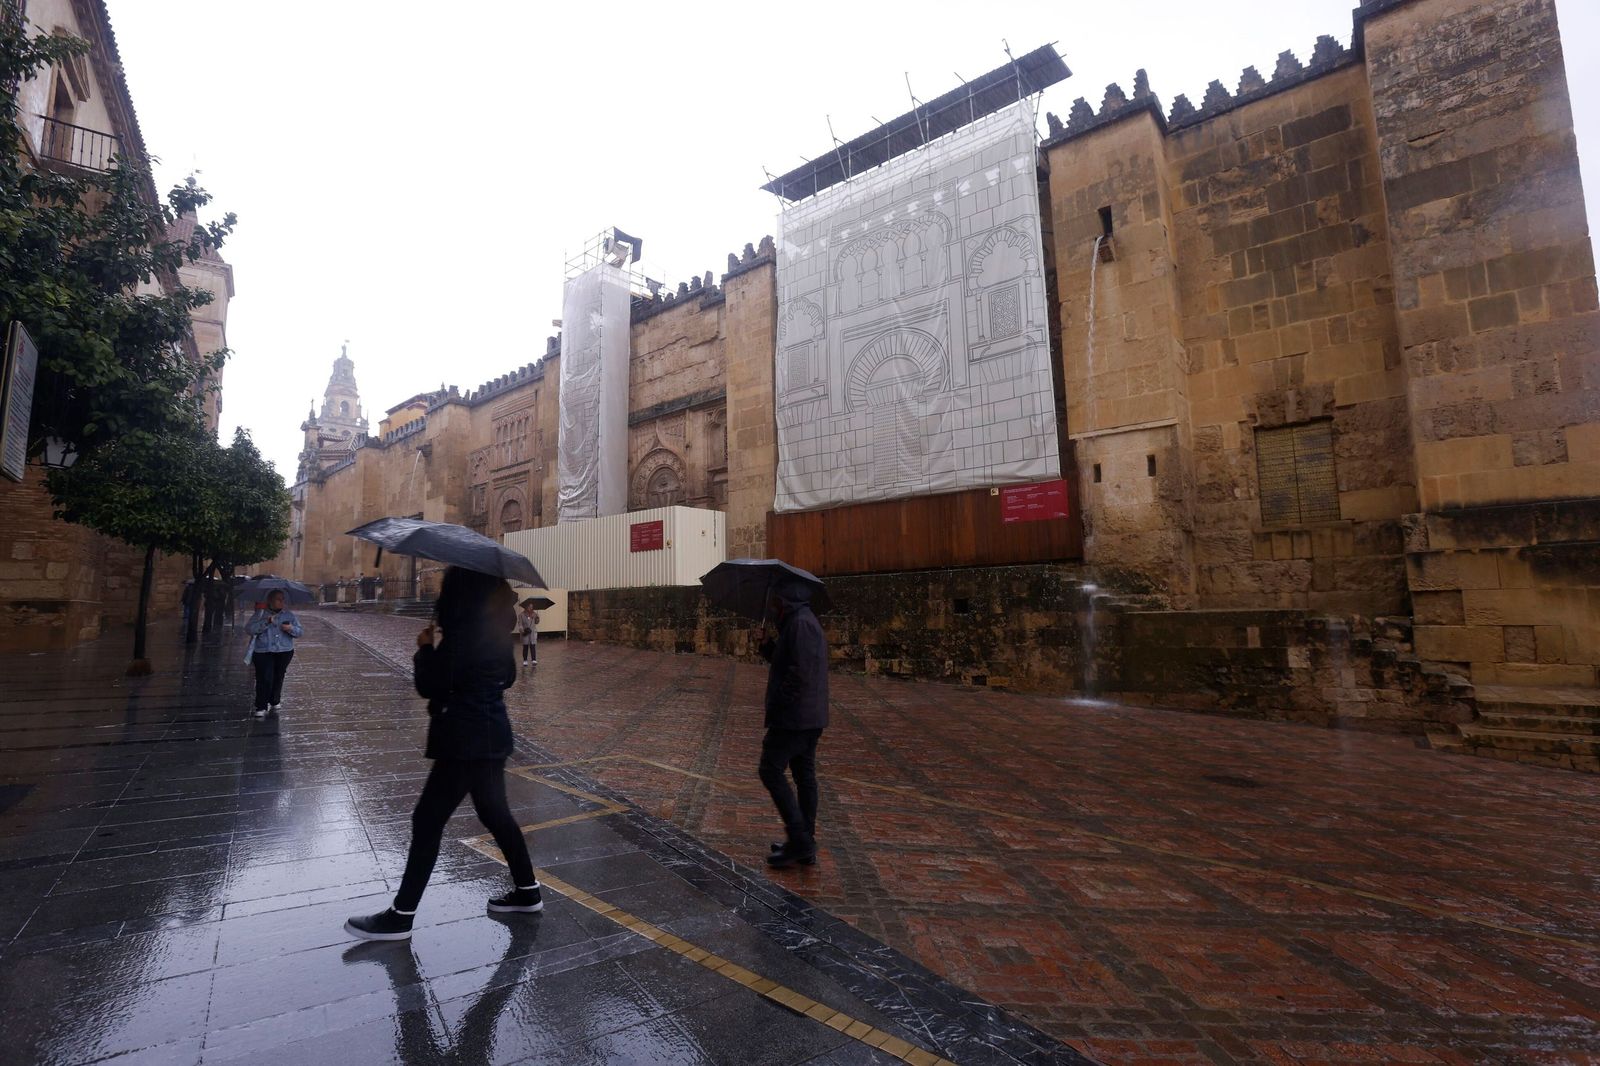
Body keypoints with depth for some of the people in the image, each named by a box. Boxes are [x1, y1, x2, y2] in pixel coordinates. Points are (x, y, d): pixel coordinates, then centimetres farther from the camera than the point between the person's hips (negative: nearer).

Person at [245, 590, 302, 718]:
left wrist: (291, 629, -14)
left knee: (278, 678, 7)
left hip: (284, 652, 3)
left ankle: (274, 703, 26)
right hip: (263, 652, -2)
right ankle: (261, 708, -4)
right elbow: (249, 629, -8)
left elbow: (300, 631, 7)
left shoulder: (289, 615, 11)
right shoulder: (260, 614, 5)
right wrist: (266, 622, -19)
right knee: (265, 679, -12)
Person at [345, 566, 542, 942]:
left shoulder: (459, 636, -19)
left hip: (466, 740, -9)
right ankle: (527, 891, 27)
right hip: (491, 733, 9)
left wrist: (425, 648, 2)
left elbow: (430, 686, -14)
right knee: (494, 812, 18)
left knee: (428, 820, 2)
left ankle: (401, 916, 14)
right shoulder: (497, 630, 6)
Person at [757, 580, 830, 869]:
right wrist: (771, 650, 6)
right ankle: (805, 845, 22)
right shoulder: (806, 621, 16)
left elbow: (801, 672, -26)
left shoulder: (800, 623, -18)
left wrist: (778, 704, -17)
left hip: (794, 717, -10)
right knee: (805, 776, 14)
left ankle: (799, 840, -1)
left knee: (772, 771, -3)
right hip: (810, 718, 10)